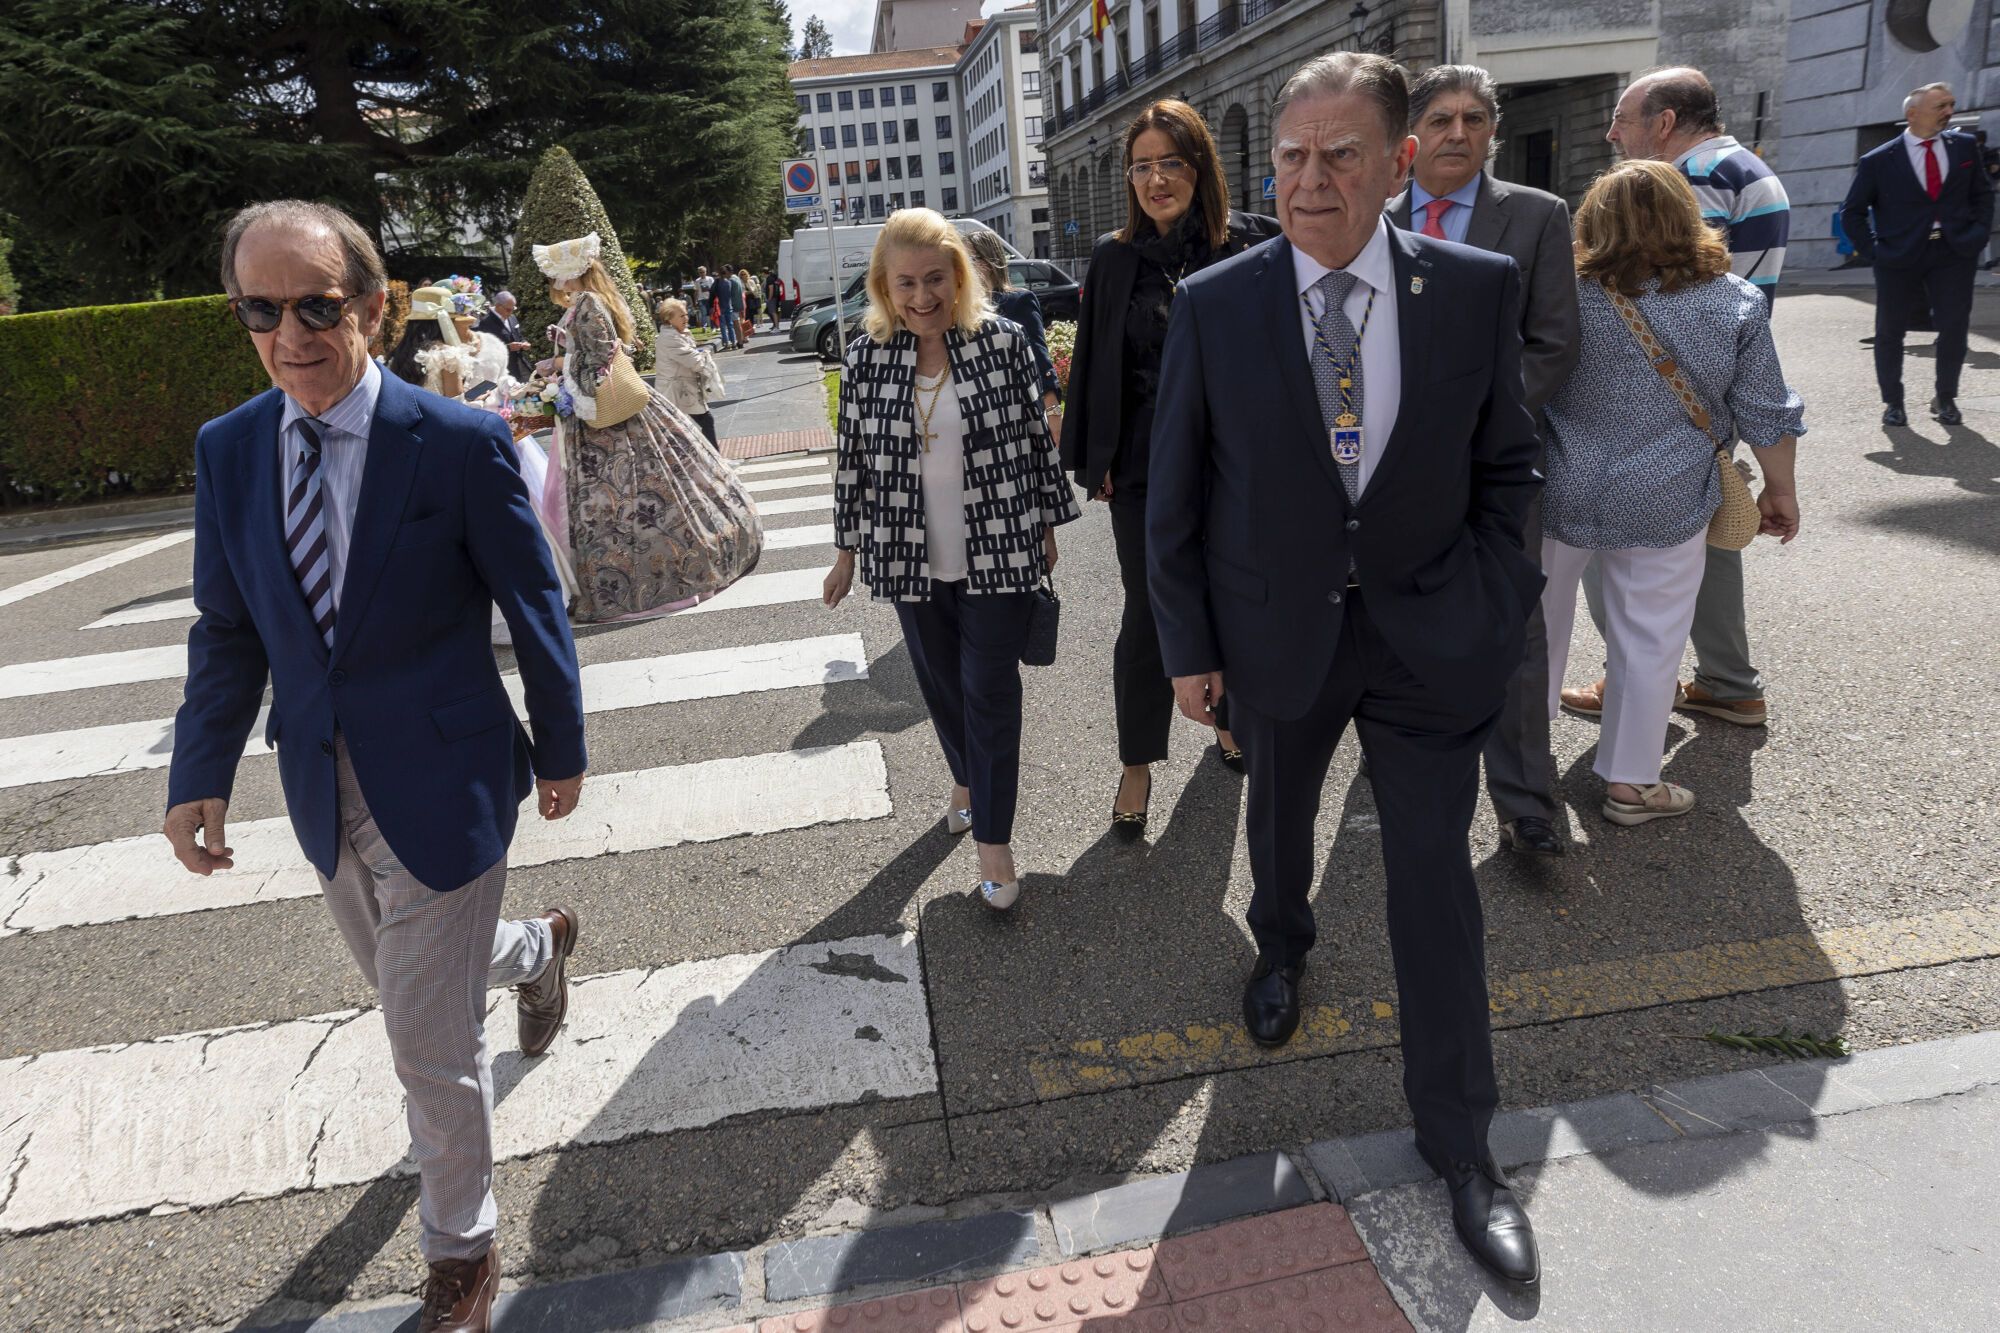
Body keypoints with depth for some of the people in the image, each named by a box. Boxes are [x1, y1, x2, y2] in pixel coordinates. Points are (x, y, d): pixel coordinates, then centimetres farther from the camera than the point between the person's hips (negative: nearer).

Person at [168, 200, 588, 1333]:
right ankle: (538, 949, 61)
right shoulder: (228, 449, -1)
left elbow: (535, 608, -7)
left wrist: (562, 750, 1)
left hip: (444, 783, -5)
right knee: (406, 981, 27)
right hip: (326, 792, 6)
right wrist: (203, 773, -3)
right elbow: (228, 631, 6)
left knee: (433, 1043, 4)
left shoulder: (461, 443, -15)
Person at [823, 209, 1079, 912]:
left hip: (999, 552, -2)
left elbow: (1035, 437, 0)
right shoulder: (867, 356, -2)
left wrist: (1046, 527, 4)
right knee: (940, 683, 19)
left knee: (990, 691, 1)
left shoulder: (1003, 341, -7)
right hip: (911, 559, 3)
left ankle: (994, 839, 12)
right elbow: (854, 458, 4)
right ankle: (967, 779, 46)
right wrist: (847, 549, 9)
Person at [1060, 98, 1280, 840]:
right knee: (1148, 613, 5)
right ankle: (1137, 765, 18)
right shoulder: (1115, 258, 0)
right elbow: (1094, 365, 4)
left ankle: (1229, 719, 38)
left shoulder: (1251, 244, -4)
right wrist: (1092, 461, 1)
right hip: (1145, 468, 0)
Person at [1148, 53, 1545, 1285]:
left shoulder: (1478, 289, -8)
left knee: (1436, 878, 5)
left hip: (1429, 631, 0)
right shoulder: (1214, 304, -10)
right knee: (1280, 819, 22)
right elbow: (1175, 495, -4)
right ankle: (1283, 947, 57)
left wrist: (1493, 610, -5)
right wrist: (1189, 645, -3)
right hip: (1278, 629, 1)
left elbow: (1505, 469, 3)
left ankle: (1460, 1139, 23)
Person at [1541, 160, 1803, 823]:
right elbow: (1766, 415, -1)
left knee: (1540, 622, 18)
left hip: (1562, 494, 0)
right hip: (1666, 502, 0)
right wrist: (1780, 491, 12)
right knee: (1649, 640, 10)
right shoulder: (1737, 302, -4)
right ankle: (1631, 782, 19)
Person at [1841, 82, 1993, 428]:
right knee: (1890, 331, 5)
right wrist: (1873, 250, -6)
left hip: (1954, 253, 2)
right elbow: (1852, 212, 2)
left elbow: (1983, 193, 15)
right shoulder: (1878, 161, -4)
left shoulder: (1964, 146, 6)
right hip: (1899, 256, -2)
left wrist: (1979, 233, 2)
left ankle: (1945, 399, 18)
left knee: (1955, 327, 1)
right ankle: (1892, 402, 20)